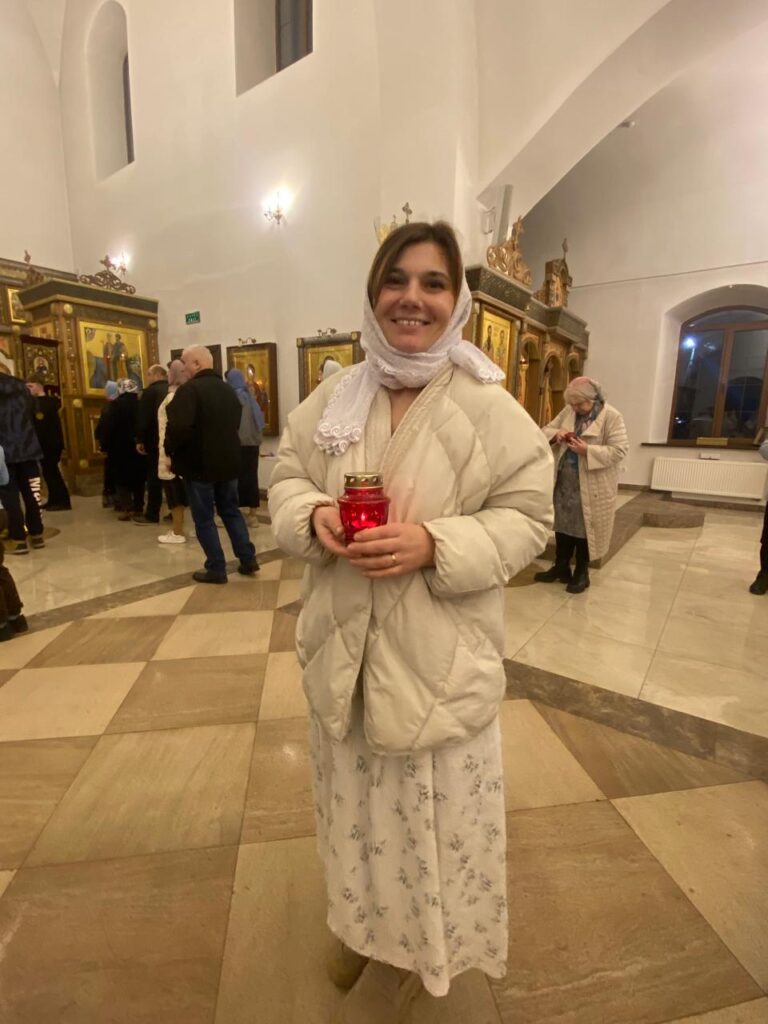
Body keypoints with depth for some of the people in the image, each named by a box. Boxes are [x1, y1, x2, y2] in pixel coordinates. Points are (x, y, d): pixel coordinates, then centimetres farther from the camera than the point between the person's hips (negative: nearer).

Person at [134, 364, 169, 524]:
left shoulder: (150, 391, -10)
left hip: (156, 441, -6)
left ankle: (152, 514, 3)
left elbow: (143, 418, -16)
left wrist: (140, 440, -10)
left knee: (154, 477, -1)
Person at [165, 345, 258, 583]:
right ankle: (248, 559, 18)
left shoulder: (189, 390, -16)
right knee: (231, 511, 17)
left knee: (204, 518, 3)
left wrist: (170, 452, -9)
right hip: (228, 461, 7)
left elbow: (178, 428, -25)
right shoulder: (228, 389, 10)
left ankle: (216, 569, 8)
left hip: (199, 463, -7)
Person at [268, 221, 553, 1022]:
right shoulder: (333, 398, 3)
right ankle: (369, 921, 58)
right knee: (359, 794, 25)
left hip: (437, 655, -4)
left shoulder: (489, 408, -10)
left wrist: (433, 544, -25)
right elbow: (287, 476, 8)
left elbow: (527, 517, -9)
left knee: (431, 805, 17)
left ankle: (413, 949, 51)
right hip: (345, 645, 5)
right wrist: (313, 514, -15)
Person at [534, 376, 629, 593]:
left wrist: (587, 450, -26)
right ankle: (561, 568, 29)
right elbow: (546, 430, 10)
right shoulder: (568, 412, 6)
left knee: (585, 529, 5)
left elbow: (619, 450, -16)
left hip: (591, 486, -5)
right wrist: (556, 435, -13)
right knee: (563, 525, 14)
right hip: (564, 481, 6)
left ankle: (581, 573, 21)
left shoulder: (612, 416, -11)